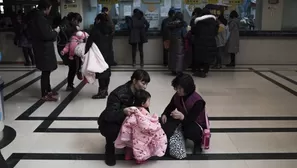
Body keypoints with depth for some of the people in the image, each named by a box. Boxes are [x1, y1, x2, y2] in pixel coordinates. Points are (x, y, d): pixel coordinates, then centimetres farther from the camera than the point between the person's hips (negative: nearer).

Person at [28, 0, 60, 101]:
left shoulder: (36, 16, 12)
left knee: (46, 71, 19)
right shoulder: (40, 18, -20)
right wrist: (55, 32, -9)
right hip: (44, 50, -10)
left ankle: (48, 90, 31)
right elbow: (46, 35, -25)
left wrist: (52, 32, 10)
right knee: (45, 72, -2)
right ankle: (44, 95, 6)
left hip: (42, 49, 10)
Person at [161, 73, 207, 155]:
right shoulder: (177, 96, -11)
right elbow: (170, 107, 3)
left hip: (197, 124, -5)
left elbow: (191, 119, -34)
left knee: (190, 131, -37)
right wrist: (165, 114, -18)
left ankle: (198, 142, -2)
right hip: (182, 120, 5)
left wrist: (182, 117, -55)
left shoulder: (198, 101, -30)